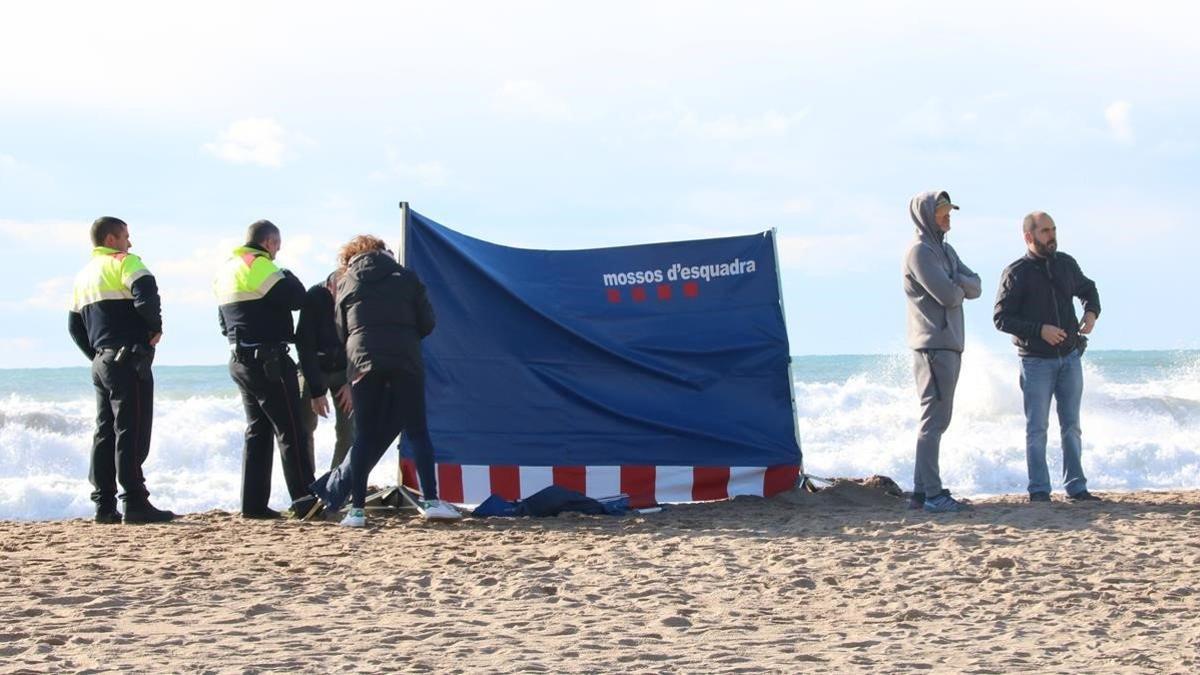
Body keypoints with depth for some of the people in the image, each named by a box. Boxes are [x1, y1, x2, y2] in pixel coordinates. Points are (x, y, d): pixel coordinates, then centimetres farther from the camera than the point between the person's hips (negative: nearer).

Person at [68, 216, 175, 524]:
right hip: (129, 358, -8)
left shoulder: (83, 276, 20)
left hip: (101, 362, 8)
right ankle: (135, 503, -11)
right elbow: (146, 294, -23)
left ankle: (104, 505, 10)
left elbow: (74, 324, 21)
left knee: (105, 432, 10)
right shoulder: (124, 262, -5)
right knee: (132, 432, -8)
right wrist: (156, 328, -9)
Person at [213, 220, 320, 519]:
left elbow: (225, 320, 23)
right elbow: (295, 298, -16)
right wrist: (289, 277, 1)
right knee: (291, 431, -6)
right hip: (268, 359, -9)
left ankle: (254, 503, 9)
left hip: (240, 358, 9)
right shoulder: (258, 265, -13)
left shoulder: (226, 270, 17)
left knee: (258, 430, 12)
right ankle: (304, 500, -7)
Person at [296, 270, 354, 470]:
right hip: (313, 369, -1)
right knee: (304, 426, -8)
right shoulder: (314, 298, -25)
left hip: (345, 370, 1)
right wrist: (316, 391, -24)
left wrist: (352, 382, -17)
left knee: (347, 430, -8)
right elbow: (305, 346, -22)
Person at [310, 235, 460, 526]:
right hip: (406, 362, -1)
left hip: (364, 363, 1)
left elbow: (341, 332, 14)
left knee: (365, 437, 5)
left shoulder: (346, 284, 13)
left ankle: (357, 508, 0)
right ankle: (431, 500, -4)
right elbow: (427, 323, 10)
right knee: (417, 431, 4)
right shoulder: (406, 278, 11)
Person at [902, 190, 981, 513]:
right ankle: (933, 494, -11)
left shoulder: (945, 250, 20)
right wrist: (959, 287, 4)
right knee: (934, 419, -10)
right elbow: (948, 295, -18)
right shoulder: (920, 251, -10)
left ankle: (922, 491, 15)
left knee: (937, 419, 11)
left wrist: (955, 282, -9)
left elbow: (975, 287, 11)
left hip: (949, 345, 10)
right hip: (933, 345, -10)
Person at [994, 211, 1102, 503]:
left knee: (1072, 426, 7)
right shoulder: (1016, 273, -8)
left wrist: (1092, 312, 1)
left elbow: (1088, 289, 23)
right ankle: (1039, 490, 2)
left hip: (1070, 358, 4)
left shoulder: (1065, 264, 6)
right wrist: (1039, 330, -21)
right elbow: (1001, 317, -11)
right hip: (1036, 361, -4)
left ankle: (1076, 487, 11)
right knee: (1037, 428, -2)